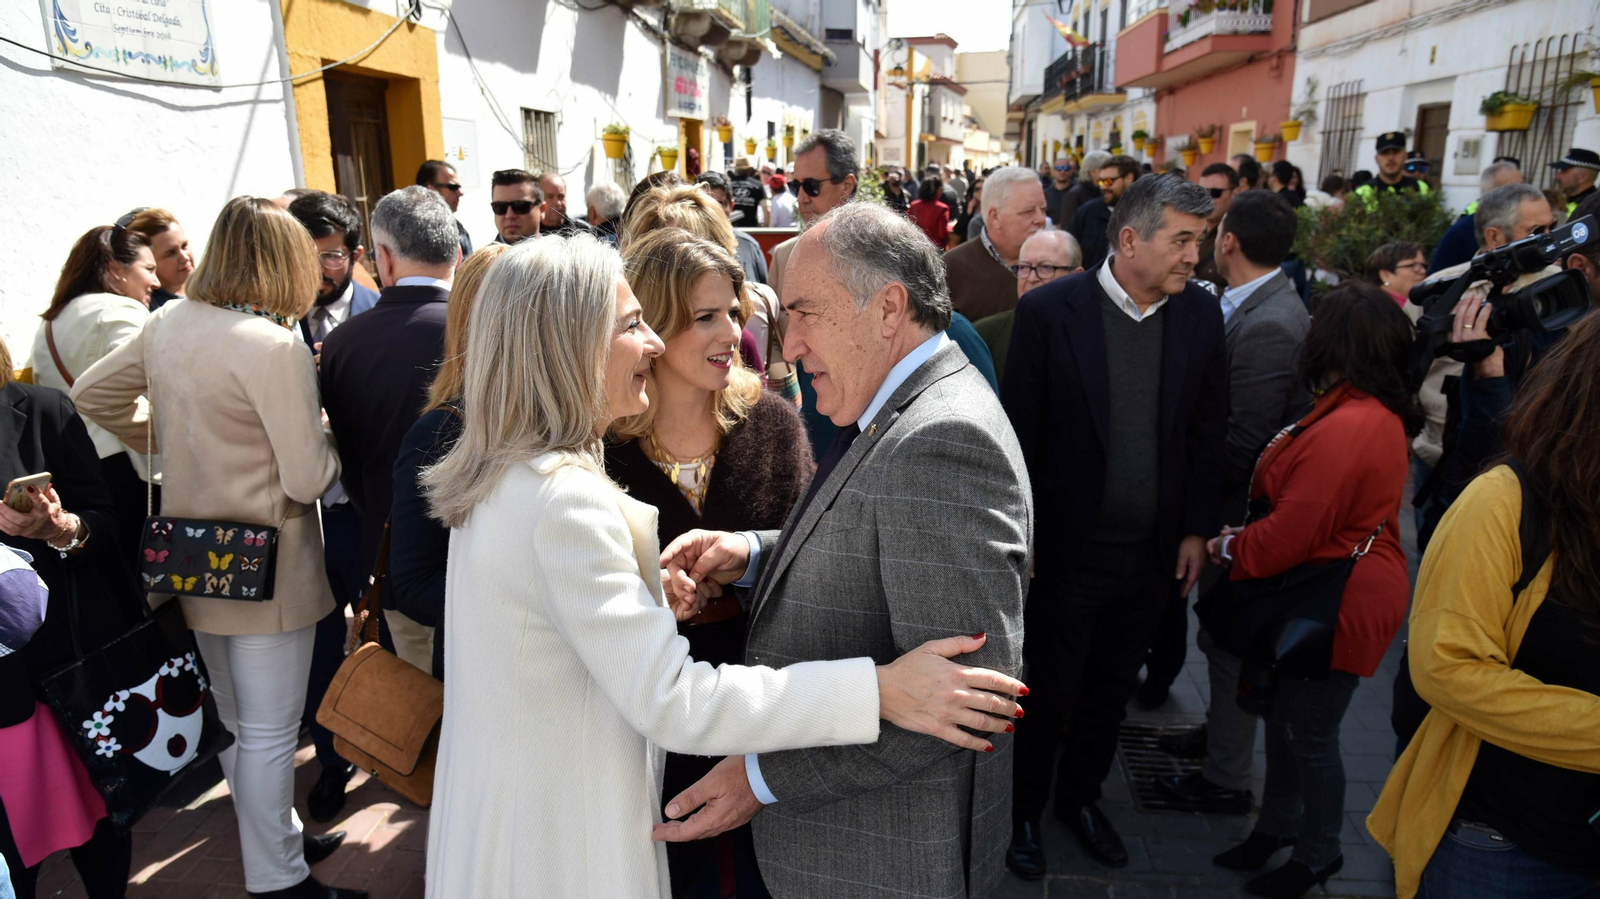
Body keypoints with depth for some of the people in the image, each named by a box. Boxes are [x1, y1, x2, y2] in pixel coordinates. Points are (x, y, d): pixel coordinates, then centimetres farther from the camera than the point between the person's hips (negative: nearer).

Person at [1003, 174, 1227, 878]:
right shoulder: (1050, 310, -13)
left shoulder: (1201, 314, -1)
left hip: (1155, 553, 4)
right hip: (1067, 549, -4)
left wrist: (1197, 530, 3)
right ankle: (1023, 809, 36)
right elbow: (1017, 432, -11)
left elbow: (1209, 431, 5)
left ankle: (1080, 796, 44)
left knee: (1113, 689, 20)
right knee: (1049, 691, 11)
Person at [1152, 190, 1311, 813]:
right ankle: (1218, 734, 43)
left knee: (1227, 639, 5)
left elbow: (1242, 442, -25)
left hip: (1241, 509, -9)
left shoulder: (1266, 326, -26)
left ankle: (1226, 779, 23)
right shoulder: (1267, 305, 4)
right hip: (1239, 501, 9)